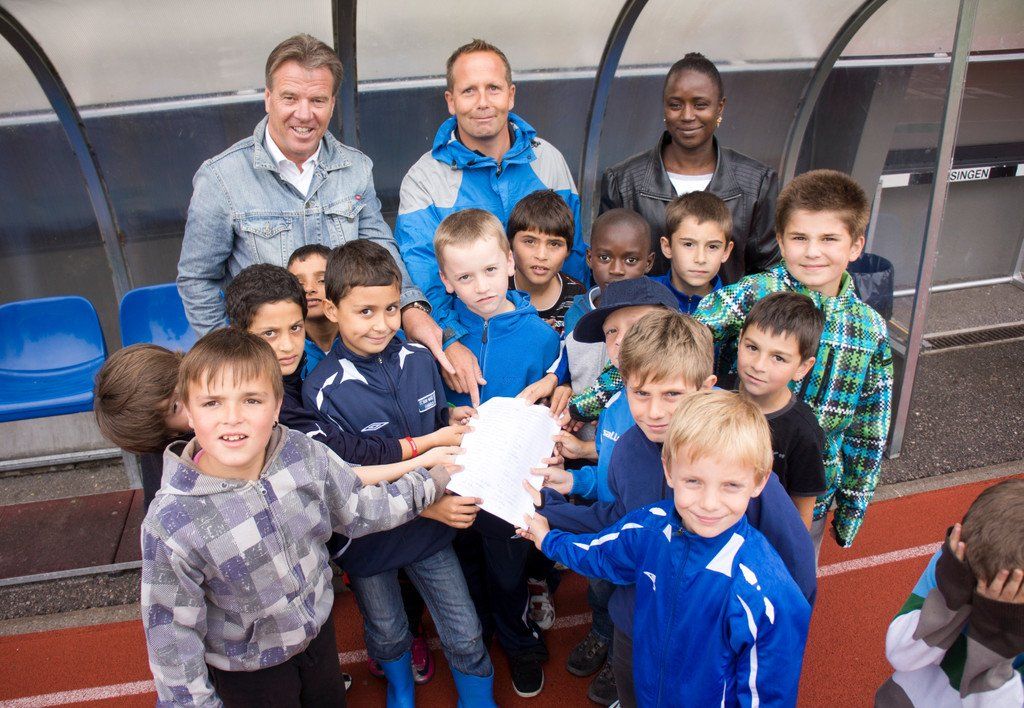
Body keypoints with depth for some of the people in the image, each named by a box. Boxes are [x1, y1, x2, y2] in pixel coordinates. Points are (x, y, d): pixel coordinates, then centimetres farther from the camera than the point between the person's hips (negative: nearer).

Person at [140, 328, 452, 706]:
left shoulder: (305, 455, -21)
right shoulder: (170, 525, -31)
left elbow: (360, 508, -3)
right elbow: (172, 632, -19)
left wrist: (432, 480, 0)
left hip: (318, 631, 4)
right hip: (247, 670, -4)